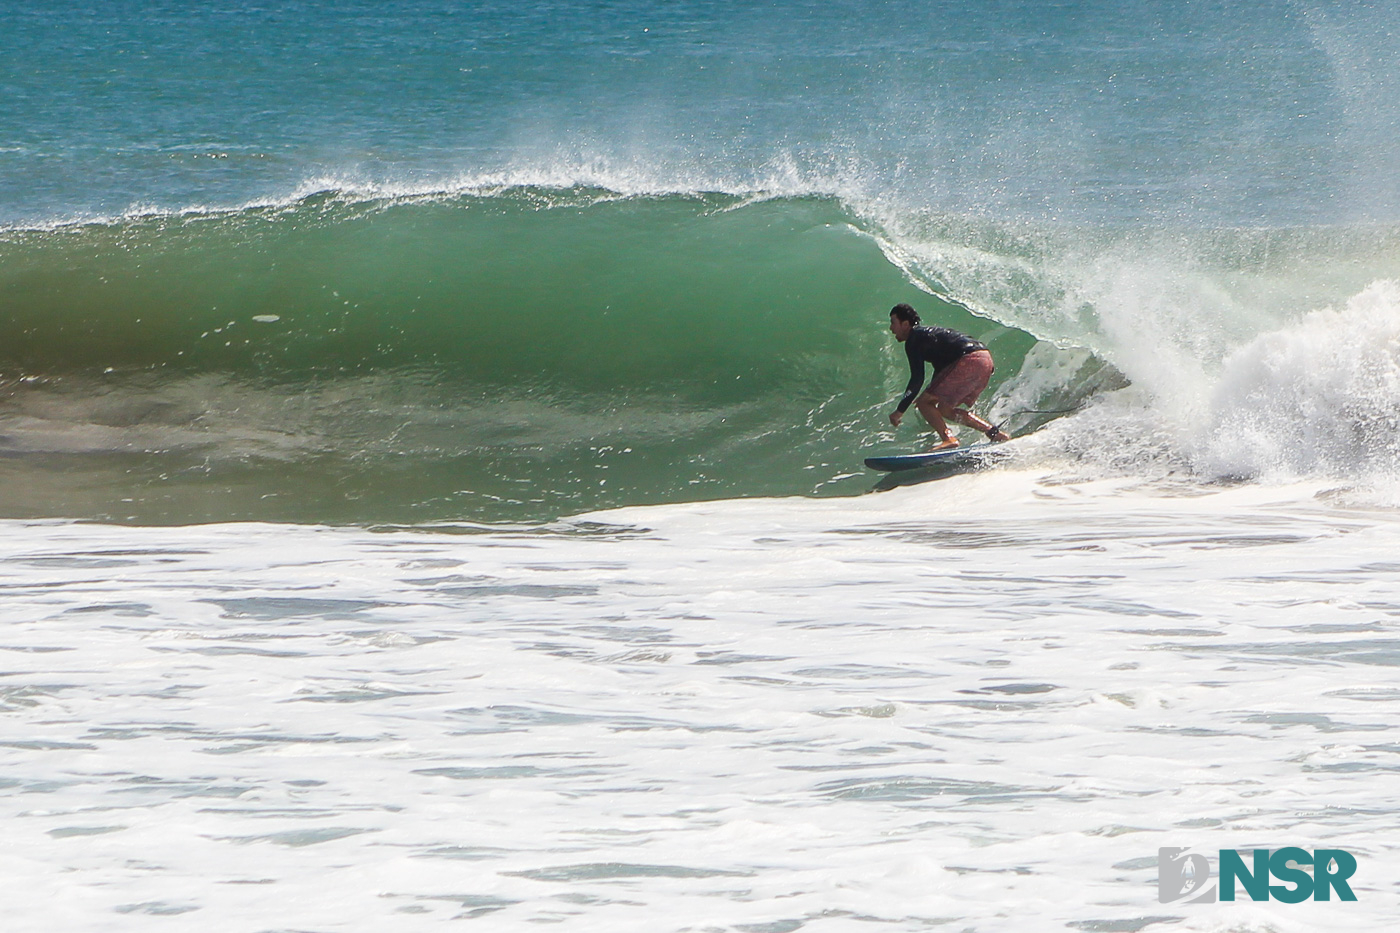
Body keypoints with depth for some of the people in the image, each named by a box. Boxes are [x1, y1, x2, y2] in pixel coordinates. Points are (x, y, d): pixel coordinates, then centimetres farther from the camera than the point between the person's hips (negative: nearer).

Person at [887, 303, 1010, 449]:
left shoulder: (913, 340, -1)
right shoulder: (927, 334, 27)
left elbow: (917, 379, -9)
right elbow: (941, 370, 36)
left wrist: (900, 411, -6)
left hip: (969, 362, -9)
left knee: (924, 403, -5)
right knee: (945, 409, 19)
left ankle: (948, 439, -21)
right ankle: (995, 432, 13)